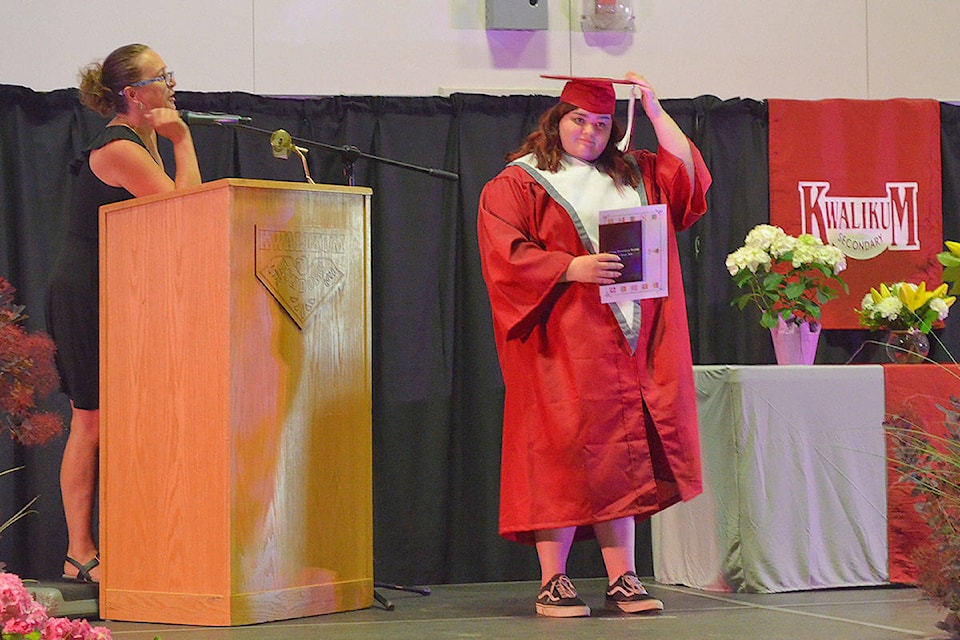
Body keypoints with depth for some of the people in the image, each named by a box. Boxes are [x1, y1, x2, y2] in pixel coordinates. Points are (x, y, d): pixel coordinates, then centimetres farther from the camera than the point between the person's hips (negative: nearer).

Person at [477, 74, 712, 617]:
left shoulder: (633, 176, 21)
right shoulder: (517, 183, 4)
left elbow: (689, 177, 12)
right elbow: (505, 254, -7)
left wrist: (655, 110, 9)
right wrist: (572, 268, -18)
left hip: (627, 345, 5)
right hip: (561, 344, -5)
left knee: (621, 457, 2)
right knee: (562, 455, -9)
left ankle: (622, 579, 4)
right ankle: (553, 583, -5)